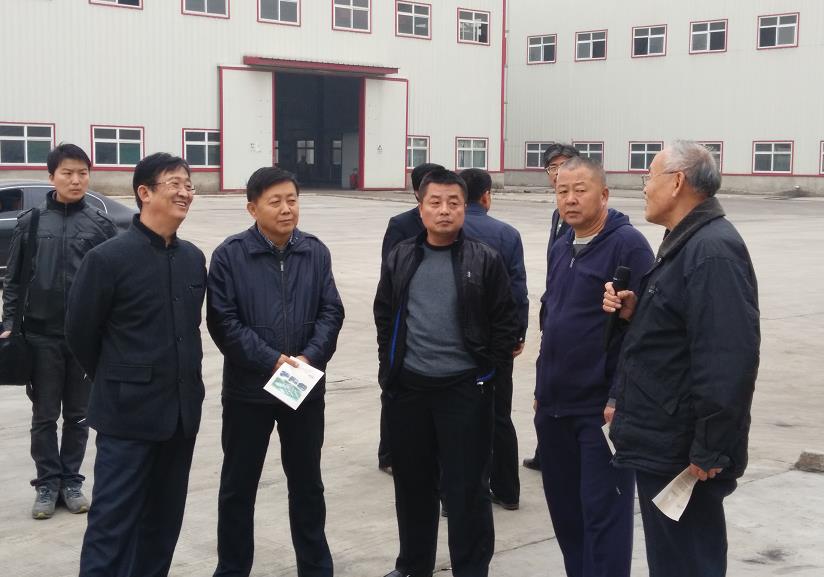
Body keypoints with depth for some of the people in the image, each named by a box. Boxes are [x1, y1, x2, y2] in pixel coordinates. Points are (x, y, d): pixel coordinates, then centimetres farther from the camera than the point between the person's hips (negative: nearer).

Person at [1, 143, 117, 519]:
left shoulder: (101, 225, -1)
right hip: (42, 335, 0)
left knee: (79, 415, 10)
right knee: (44, 416, 7)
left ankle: (71, 481, 22)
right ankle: (48, 483, 18)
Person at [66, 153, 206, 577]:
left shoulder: (193, 258, 6)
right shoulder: (108, 258, -13)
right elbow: (80, 332, -4)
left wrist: (181, 378, 15)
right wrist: (117, 382, 6)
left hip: (182, 410, 6)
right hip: (129, 412, -6)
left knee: (165, 518, 15)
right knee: (113, 522, -2)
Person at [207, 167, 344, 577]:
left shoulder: (316, 252, 1)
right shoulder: (230, 255, -9)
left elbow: (331, 312, 0)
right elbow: (223, 322, -12)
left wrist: (310, 358, -15)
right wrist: (272, 361, -18)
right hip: (247, 389, -2)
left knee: (307, 483, 16)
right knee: (238, 485, 11)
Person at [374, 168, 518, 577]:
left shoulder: (485, 260, -4)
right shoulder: (400, 259, 5)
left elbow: (505, 324, -2)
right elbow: (384, 317, 12)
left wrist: (487, 371, -4)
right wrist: (389, 368, 7)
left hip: (465, 389, -3)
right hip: (408, 388, 4)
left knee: (466, 487, 2)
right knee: (412, 482, 15)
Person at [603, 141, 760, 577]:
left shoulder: (713, 251, -20)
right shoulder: (684, 243, 14)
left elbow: (728, 361, -26)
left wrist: (709, 452, -24)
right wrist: (634, 312, 3)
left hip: (684, 456, -10)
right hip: (661, 446, 10)